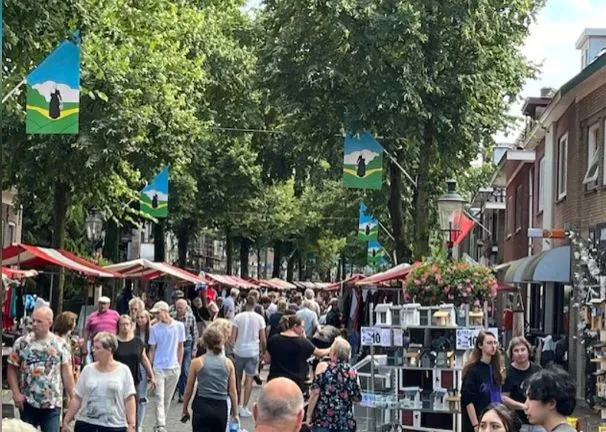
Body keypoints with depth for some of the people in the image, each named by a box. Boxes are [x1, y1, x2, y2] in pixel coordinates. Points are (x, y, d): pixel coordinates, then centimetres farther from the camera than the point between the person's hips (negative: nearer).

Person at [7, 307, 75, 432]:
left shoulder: (60, 344, -1)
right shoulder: (21, 343, -1)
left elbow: (66, 373, 1)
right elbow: (12, 369, 3)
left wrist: (73, 399, -2)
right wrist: (16, 393, -7)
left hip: (52, 403, -1)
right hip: (27, 403, 1)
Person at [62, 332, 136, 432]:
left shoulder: (123, 371, -1)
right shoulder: (88, 370, 5)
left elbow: (129, 400, -3)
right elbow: (77, 398, 8)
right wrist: (66, 421, 6)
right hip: (86, 424, 2)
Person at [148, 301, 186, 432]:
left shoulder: (179, 326, 0)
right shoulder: (154, 329, -2)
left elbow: (180, 347, 8)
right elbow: (152, 350, 2)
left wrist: (179, 365, 7)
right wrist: (150, 368, -2)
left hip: (174, 368, 2)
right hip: (158, 368, -2)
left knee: (168, 399, 10)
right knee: (159, 398, -9)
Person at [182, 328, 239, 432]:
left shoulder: (197, 362, -2)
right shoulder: (228, 363, 3)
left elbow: (189, 389, 3)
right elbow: (232, 391, 4)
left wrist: (185, 409, 16)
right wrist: (235, 413, 13)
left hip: (202, 406, -3)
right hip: (221, 408, 3)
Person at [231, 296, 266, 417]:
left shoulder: (238, 317, -4)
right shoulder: (259, 318, -3)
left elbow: (232, 337, -5)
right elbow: (263, 339, -2)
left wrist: (232, 348, 7)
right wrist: (263, 351, 12)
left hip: (239, 351, 1)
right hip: (253, 352, -1)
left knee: (238, 378, 16)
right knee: (249, 379, 2)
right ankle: (244, 408, -3)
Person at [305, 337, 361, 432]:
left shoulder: (323, 367, -3)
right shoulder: (352, 372, 4)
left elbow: (315, 393, -8)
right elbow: (357, 398, 8)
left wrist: (309, 416, -3)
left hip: (323, 420, -3)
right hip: (346, 422, 3)